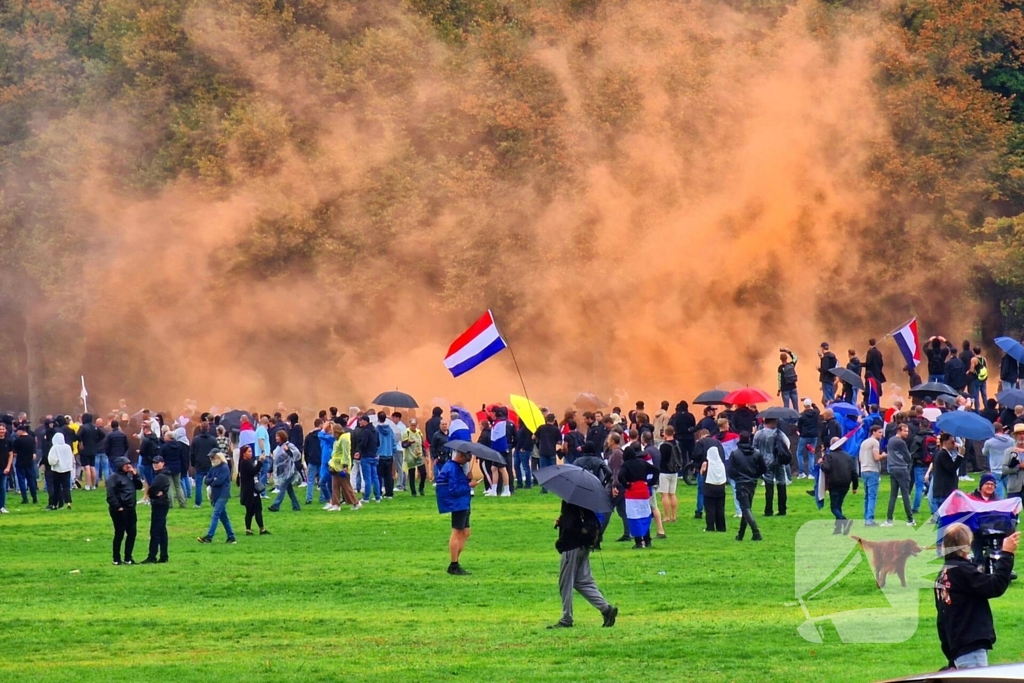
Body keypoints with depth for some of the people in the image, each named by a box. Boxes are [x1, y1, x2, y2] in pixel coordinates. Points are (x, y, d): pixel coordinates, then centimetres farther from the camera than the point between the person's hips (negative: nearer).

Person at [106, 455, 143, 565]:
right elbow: (110, 494, -16)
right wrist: (117, 507, -20)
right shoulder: (114, 477, -9)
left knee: (132, 533, 8)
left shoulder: (130, 476, 16)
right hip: (120, 511, -8)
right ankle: (116, 559, 6)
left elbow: (139, 486, 13)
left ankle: (128, 558, 18)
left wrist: (135, 475, 2)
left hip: (130, 509, 8)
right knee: (119, 534, -2)